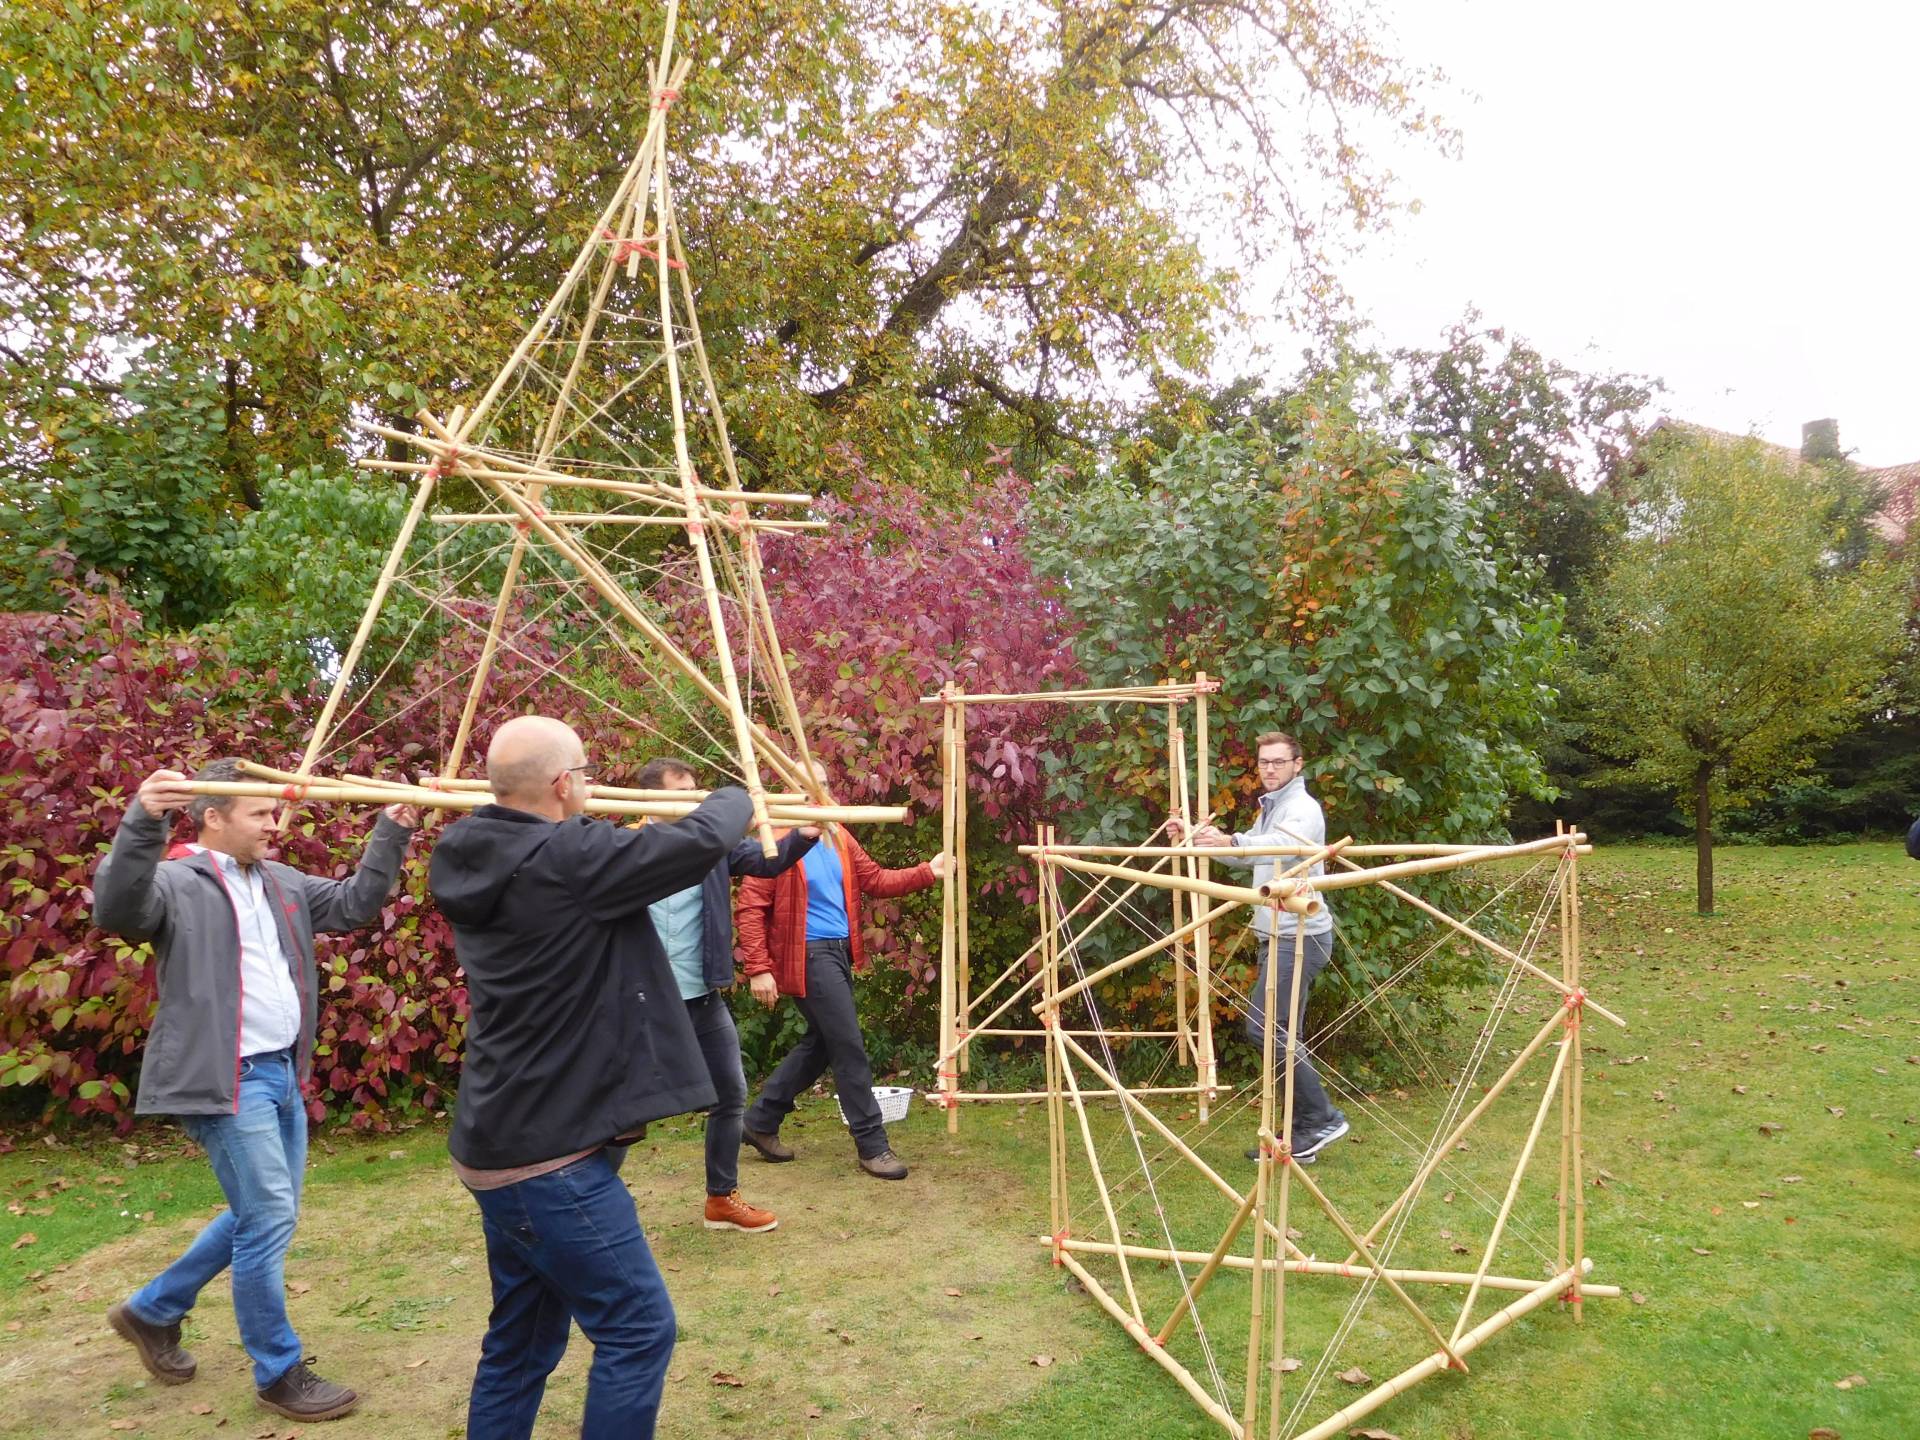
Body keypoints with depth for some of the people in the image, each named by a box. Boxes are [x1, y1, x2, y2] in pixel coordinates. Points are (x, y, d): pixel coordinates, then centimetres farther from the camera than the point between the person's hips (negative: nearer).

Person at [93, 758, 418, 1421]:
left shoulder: (282, 883, 13)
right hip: (225, 1078, -9)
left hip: (282, 1073, 9)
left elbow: (354, 904, 17)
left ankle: (151, 1310, 39)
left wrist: (391, 833, 6)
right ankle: (280, 1373, 13)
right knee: (270, 1219, -4)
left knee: (262, 1216, 19)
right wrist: (143, 819, -46)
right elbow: (117, 909, -31)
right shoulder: (178, 882, -11)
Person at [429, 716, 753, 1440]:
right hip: (550, 1158, -9)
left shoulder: (481, 863, 4)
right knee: (638, 1328, 1)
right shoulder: (568, 860, -20)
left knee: (522, 1341, 20)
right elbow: (701, 842, -13)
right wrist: (736, 799, 6)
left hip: (503, 1145, 9)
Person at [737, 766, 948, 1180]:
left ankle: (760, 1122, 31)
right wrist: (758, 969, -18)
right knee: (849, 1047, -5)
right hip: (808, 955, -9)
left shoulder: (838, 836, 9)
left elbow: (875, 880, 8)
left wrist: (926, 872, -6)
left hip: (839, 951, 9)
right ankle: (872, 1145, 7)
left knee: (821, 1043, 17)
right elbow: (750, 909, -14)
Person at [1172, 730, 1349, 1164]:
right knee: (1282, 1034, 10)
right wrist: (1195, 836, 13)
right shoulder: (1270, 809, 18)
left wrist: (1229, 840, -52)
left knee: (1264, 1026, -14)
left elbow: (1279, 845, -34)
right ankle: (1303, 1135, 16)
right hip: (1277, 934, 10)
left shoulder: (1303, 808, -13)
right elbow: (1246, 853, 27)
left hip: (1300, 935, -10)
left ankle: (1322, 1117, -4)